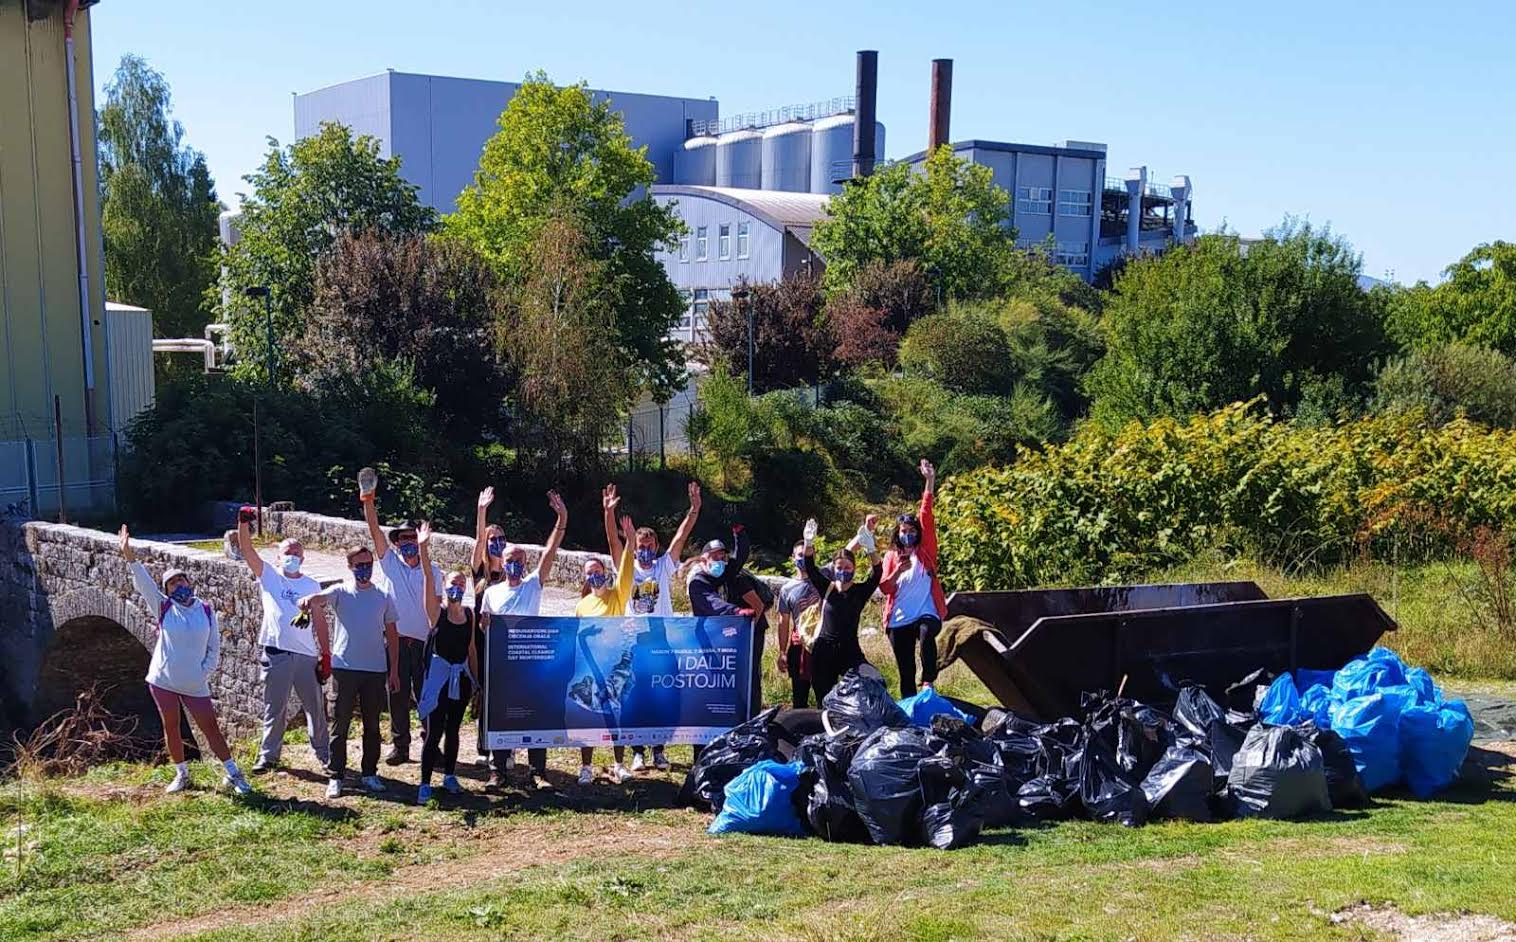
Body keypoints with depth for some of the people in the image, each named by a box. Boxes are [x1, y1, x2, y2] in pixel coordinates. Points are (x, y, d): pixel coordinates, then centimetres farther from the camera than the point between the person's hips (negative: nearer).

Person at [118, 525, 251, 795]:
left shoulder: (206, 611, 0)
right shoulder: (164, 607, -3)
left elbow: (214, 647, 5)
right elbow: (143, 583, -18)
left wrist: (205, 672, -7)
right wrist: (130, 558, -33)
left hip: (195, 685, -1)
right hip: (163, 681, 1)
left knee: (211, 728, 1)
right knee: (171, 729, 9)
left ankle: (233, 774, 9)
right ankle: (181, 775, 26)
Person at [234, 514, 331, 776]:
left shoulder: (312, 585, 10)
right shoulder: (269, 576, 5)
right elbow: (247, 551, -9)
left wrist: (326, 653, 5)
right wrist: (243, 524, -25)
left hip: (307, 655, 2)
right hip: (276, 654, -2)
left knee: (316, 707, 9)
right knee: (274, 708, 6)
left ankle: (325, 754, 21)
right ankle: (268, 755, 18)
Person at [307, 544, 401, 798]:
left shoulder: (384, 597, 8)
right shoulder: (341, 592, 0)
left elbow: (392, 635, 11)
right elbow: (318, 599, -22)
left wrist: (394, 670, 7)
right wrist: (308, 601, -47)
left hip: (376, 670, 2)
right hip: (345, 668, -2)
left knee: (372, 725, 10)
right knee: (340, 725, 0)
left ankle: (369, 773, 20)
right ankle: (335, 777, 5)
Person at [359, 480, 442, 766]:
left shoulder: (433, 572, 8)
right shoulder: (390, 563, 7)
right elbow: (375, 530, -5)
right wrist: (368, 502, -17)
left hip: (424, 642, 0)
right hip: (396, 639, 0)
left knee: (426, 695, 3)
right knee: (397, 695, 4)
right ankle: (399, 746, 13)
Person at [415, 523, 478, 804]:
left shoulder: (469, 613, 6)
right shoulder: (437, 611, -6)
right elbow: (428, 577, -19)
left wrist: (475, 678, 13)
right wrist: (422, 548, -32)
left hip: (462, 675, 4)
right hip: (439, 674, -4)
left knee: (453, 729, 14)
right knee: (434, 732, -6)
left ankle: (450, 776, 27)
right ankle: (425, 784, -1)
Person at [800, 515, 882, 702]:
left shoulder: (860, 591, 0)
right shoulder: (826, 588, 5)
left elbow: (876, 574, -17)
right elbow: (810, 568, -8)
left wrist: (870, 549, -34)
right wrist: (809, 543, -25)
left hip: (850, 649, -2)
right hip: (823, 651, 2)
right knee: (824, 700, 7)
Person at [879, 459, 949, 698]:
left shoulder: (925, 551, 6)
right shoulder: (891, 557, 12)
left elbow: (926, 515, -4)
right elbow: (884, 588, 2)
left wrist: (930, 481, -13)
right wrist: (899, 570, -16)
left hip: (926, 613, -2)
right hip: (899, 620, 3)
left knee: (926, 635, -36)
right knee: (905, 671, 5)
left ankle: (928, 682, -28)